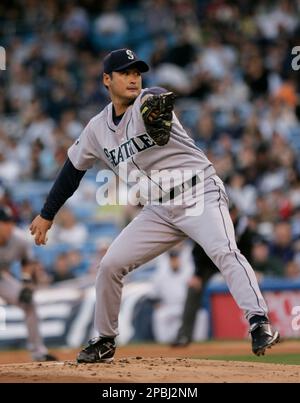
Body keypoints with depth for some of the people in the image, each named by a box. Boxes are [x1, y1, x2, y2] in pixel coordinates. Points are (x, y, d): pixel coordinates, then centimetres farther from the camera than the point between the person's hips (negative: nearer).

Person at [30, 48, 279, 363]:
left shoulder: (147, 102, -9)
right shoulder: (98, 128, 8)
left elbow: (156, 102, -35)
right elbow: (73, 168, 20)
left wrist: (156, 110, -60)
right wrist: (47, 214, 23)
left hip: (199, 193, -6)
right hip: (159, 210, 6)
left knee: (224, 252, -30)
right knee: (110, 265, 2)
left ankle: (259, 324, -36)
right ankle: (105, 342, 19)